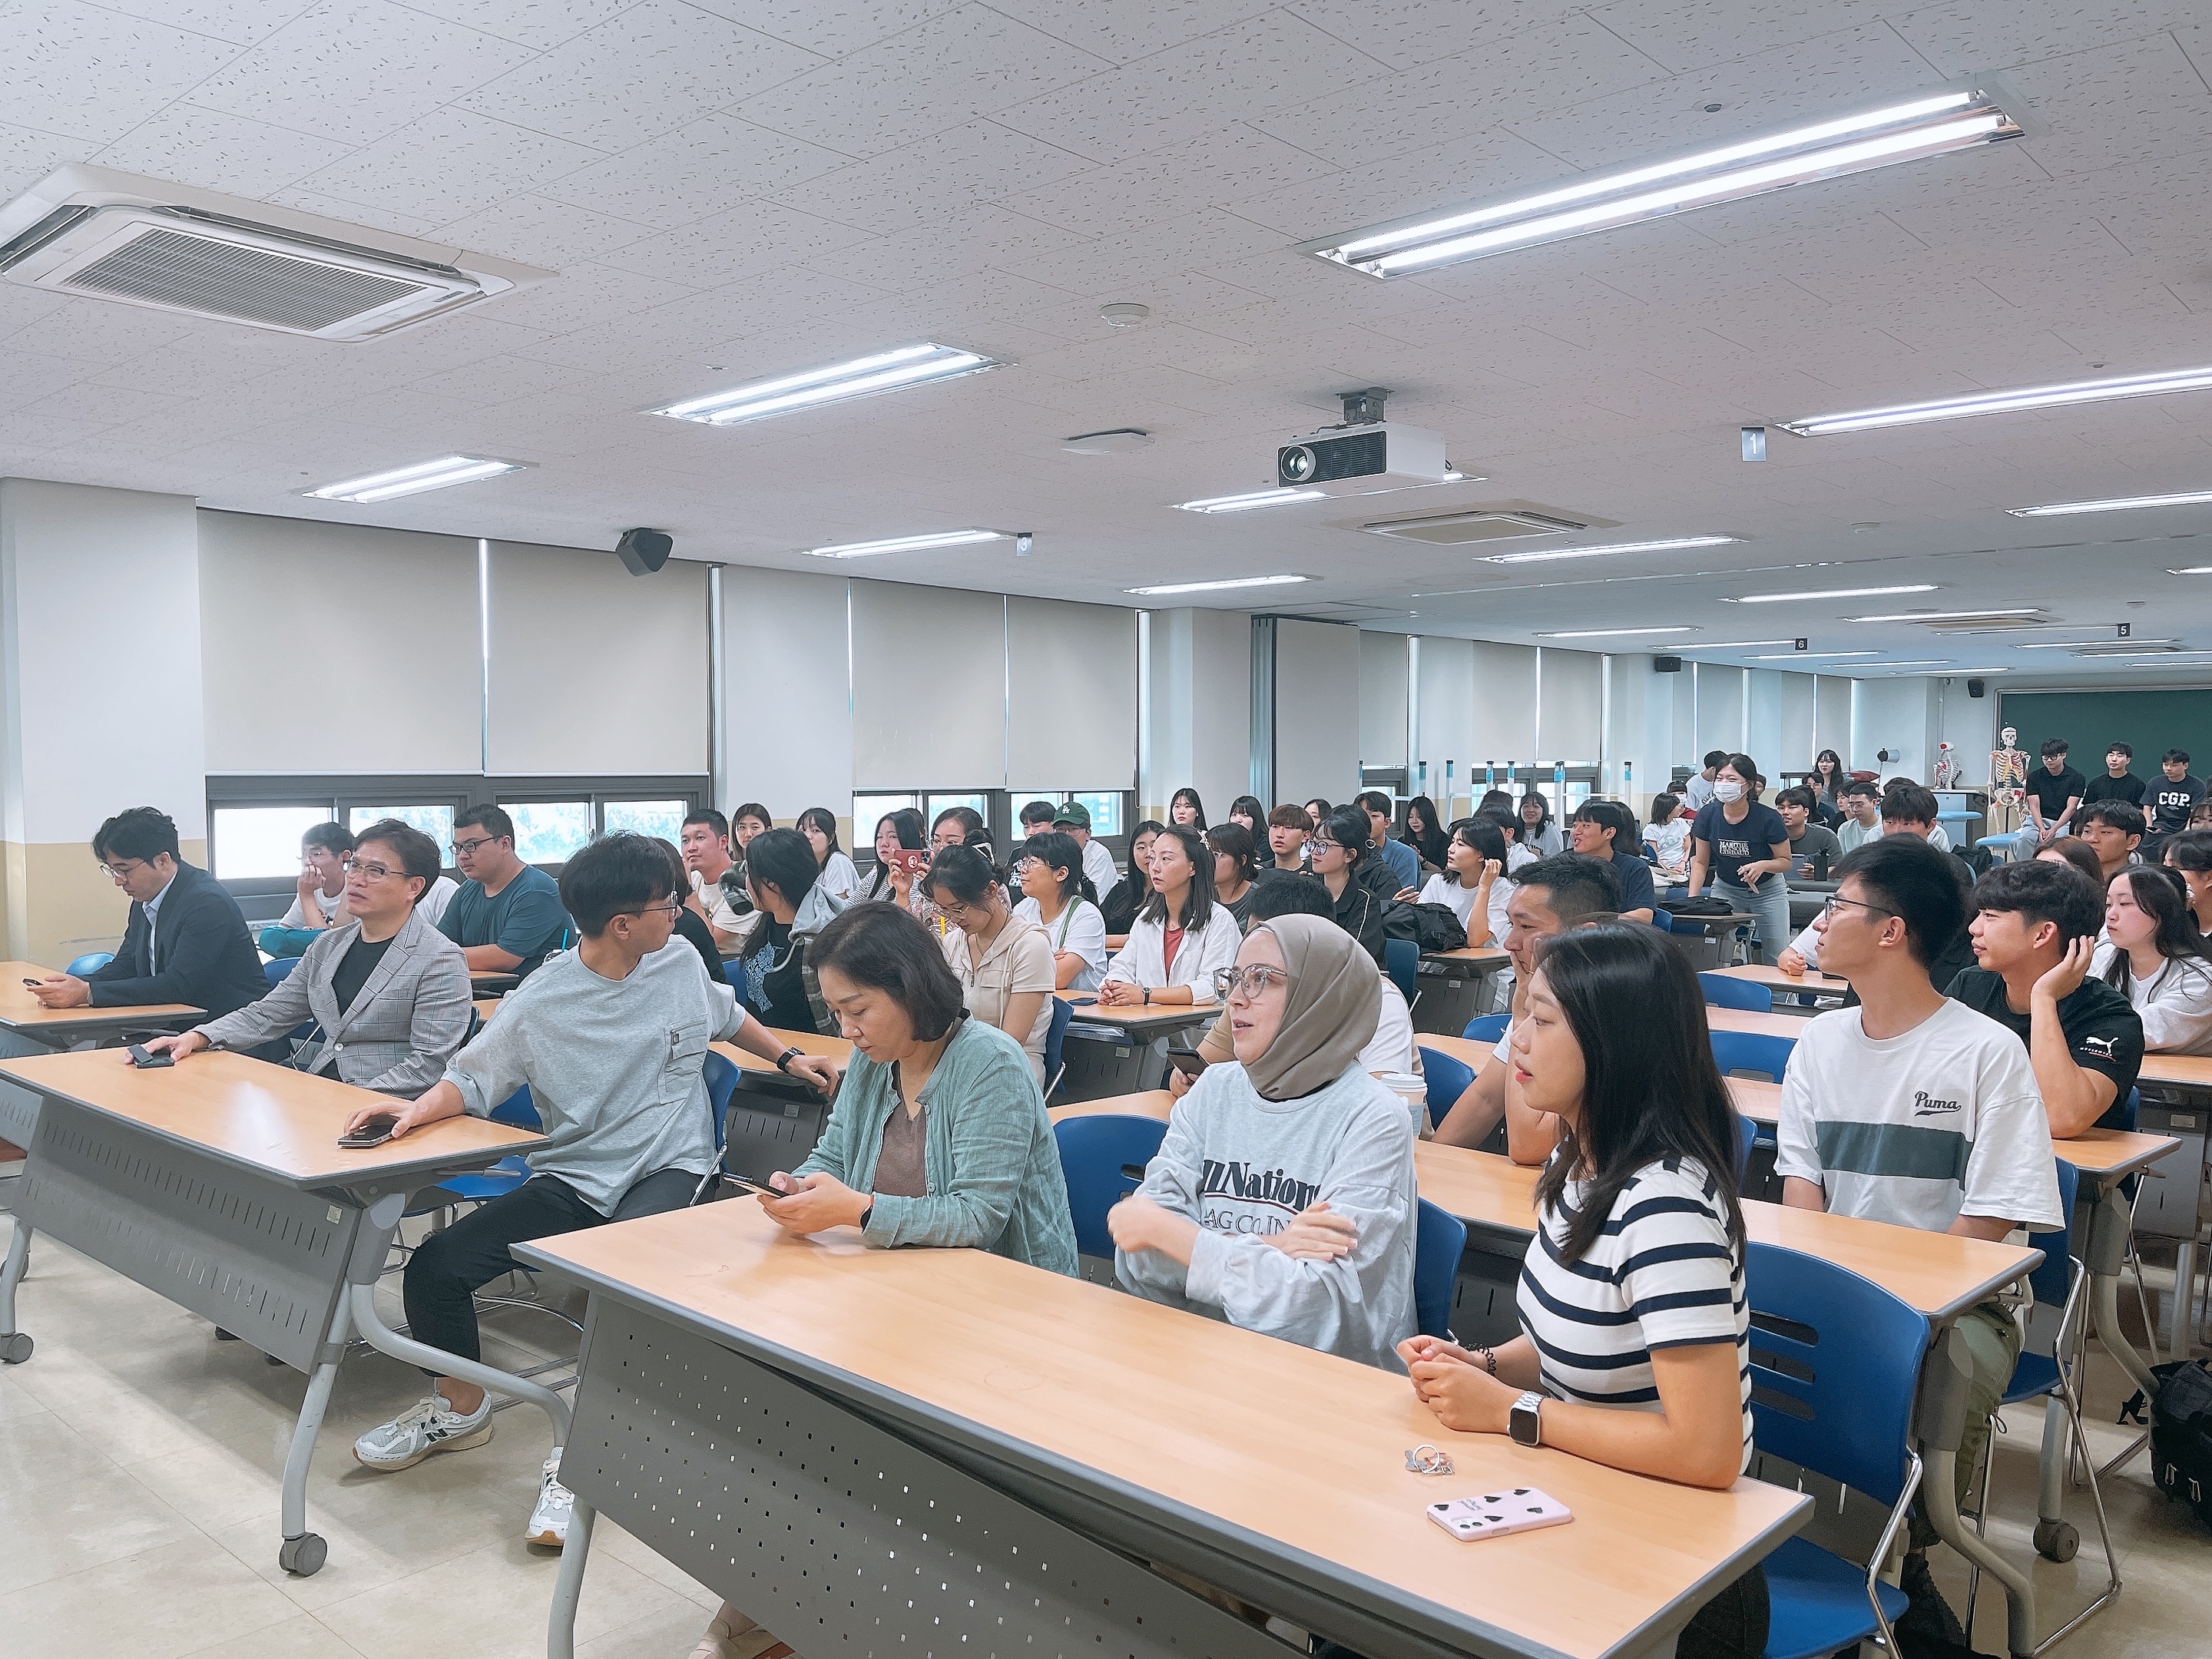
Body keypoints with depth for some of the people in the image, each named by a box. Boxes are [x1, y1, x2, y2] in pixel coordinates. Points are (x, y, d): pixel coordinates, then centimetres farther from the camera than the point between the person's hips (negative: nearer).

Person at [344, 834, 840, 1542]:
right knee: (433, 1269, -10)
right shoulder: (539, 1003, -6)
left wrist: (788, 1056, 24)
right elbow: (470, 1079, -3)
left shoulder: (681, 966, 3)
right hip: (570, 1181, 1)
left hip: (669, 1171, -1)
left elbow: (728, 1018, 24)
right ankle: (461, 1409, 20)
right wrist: (420, 1108, -22)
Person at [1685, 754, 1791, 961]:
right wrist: (1692, 899, -17)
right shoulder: (1708, 816, -14)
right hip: (1726, 889, 2)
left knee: (1778, 958, -3)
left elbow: (1785, 861, -10)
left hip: (1767, 891, -2)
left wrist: (1763, 865, -32)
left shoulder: (1768, 818, -22)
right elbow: (1700, 862, -4)